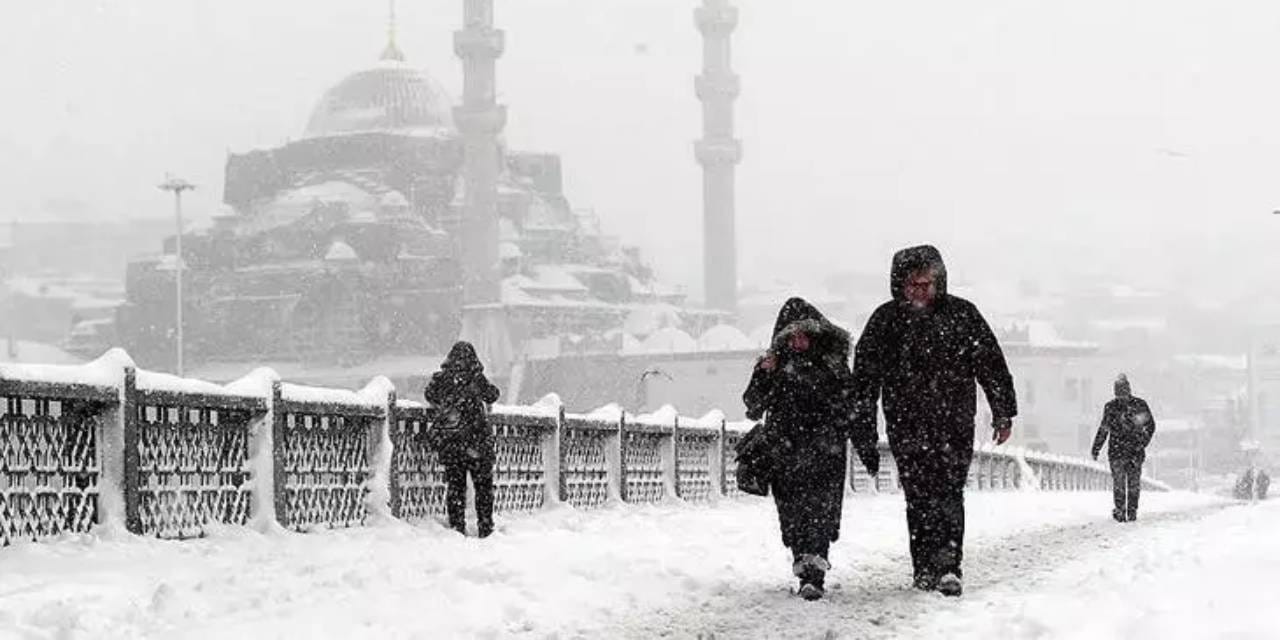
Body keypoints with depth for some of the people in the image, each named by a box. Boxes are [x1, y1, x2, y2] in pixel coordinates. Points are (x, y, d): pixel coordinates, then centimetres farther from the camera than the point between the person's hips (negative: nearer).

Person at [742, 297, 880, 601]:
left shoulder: (833, 363, 7)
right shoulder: (773, 365, 6)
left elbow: (853, 408, 13)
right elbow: (753, 408, -3)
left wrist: (868, 448, 13)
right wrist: (764, 378, -20)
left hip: (825, 452, -1)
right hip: (785, 455, 1)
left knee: (821, 511, -14)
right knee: (793, 515, 2)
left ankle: (813, 575, -20)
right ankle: (805, 566, 16)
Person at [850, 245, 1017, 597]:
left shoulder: (962, 314, 4)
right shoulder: (886, 320, 4)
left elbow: (991, 365, 9)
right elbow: (865, 374, 7)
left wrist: (1003, 413, 8)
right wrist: (863, 423, 3)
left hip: (955, 422, -1)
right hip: (906, 424, 1)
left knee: (949, 493, -10)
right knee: (919, 496, -1)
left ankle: (947, 567, -13)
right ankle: (926, 568, 5)